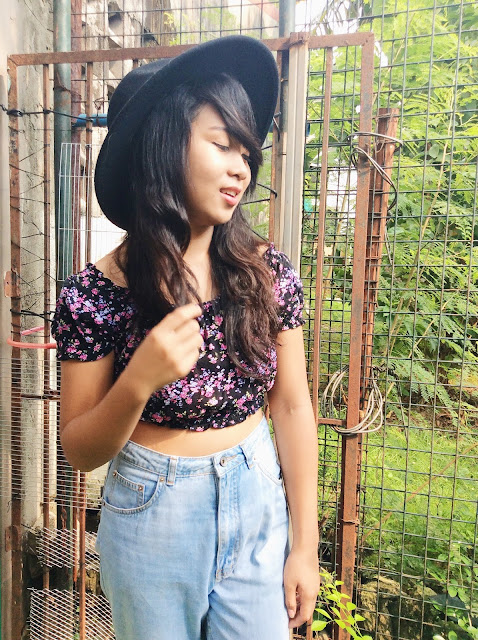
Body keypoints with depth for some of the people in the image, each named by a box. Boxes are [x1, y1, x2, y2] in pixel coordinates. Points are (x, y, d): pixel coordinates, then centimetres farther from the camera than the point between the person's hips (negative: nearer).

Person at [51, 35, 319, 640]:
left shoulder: (268, 272, -10)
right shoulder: (96, 293, -15)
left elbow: (291, 407, -4)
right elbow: (80, 453, -8)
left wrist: (305, 545, 0)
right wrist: (139, 381, -28)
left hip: (258, 506, 2)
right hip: (152, 519, -1)